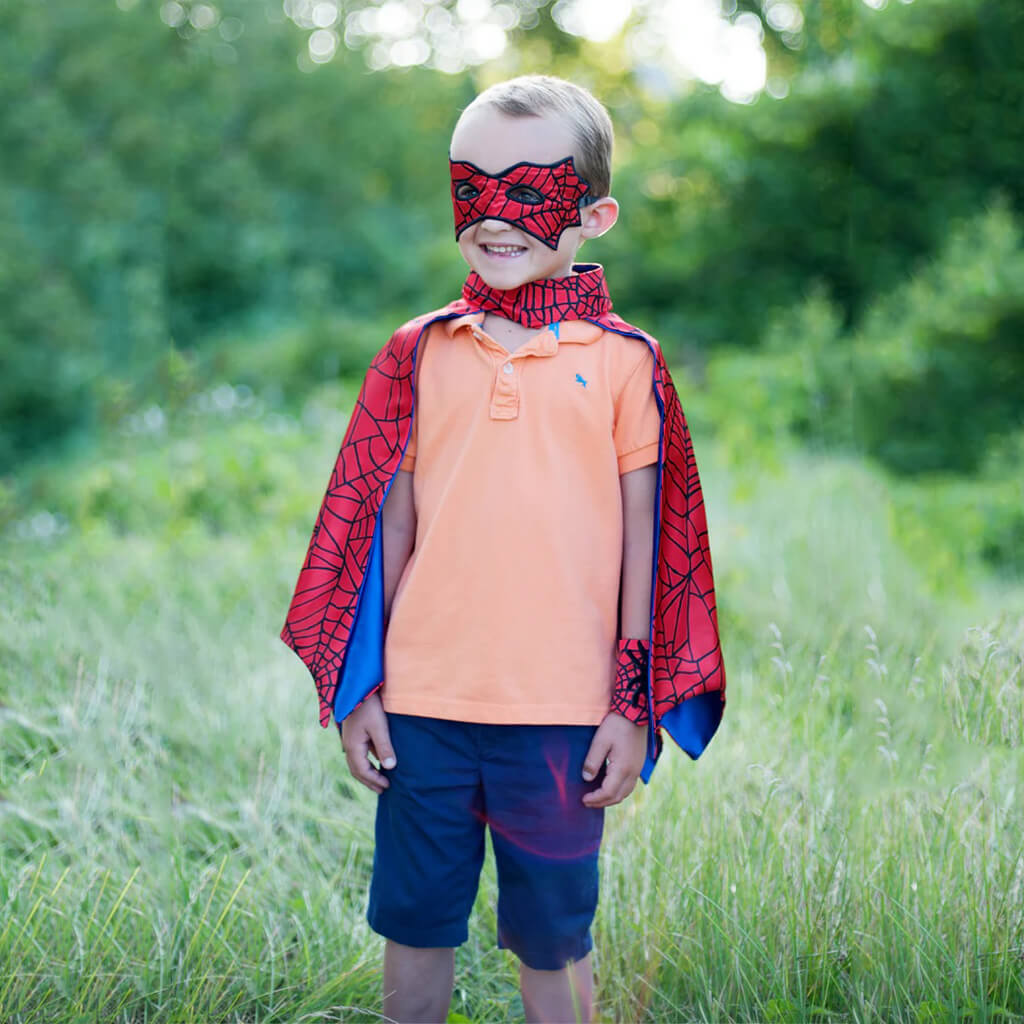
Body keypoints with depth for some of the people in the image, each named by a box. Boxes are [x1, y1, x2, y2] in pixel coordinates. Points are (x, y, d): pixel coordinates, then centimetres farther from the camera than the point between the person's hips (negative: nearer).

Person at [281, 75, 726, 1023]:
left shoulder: (624, 364, 0)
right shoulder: (418, 355, 5)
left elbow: (646, 544, 1)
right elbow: (385, 527, 9)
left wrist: (634, 707, -1)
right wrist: (357, 688, 7)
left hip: (561, 712, -2)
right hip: (422, 703, 2)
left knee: (553, 943, 9)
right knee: (414, 929, 12)